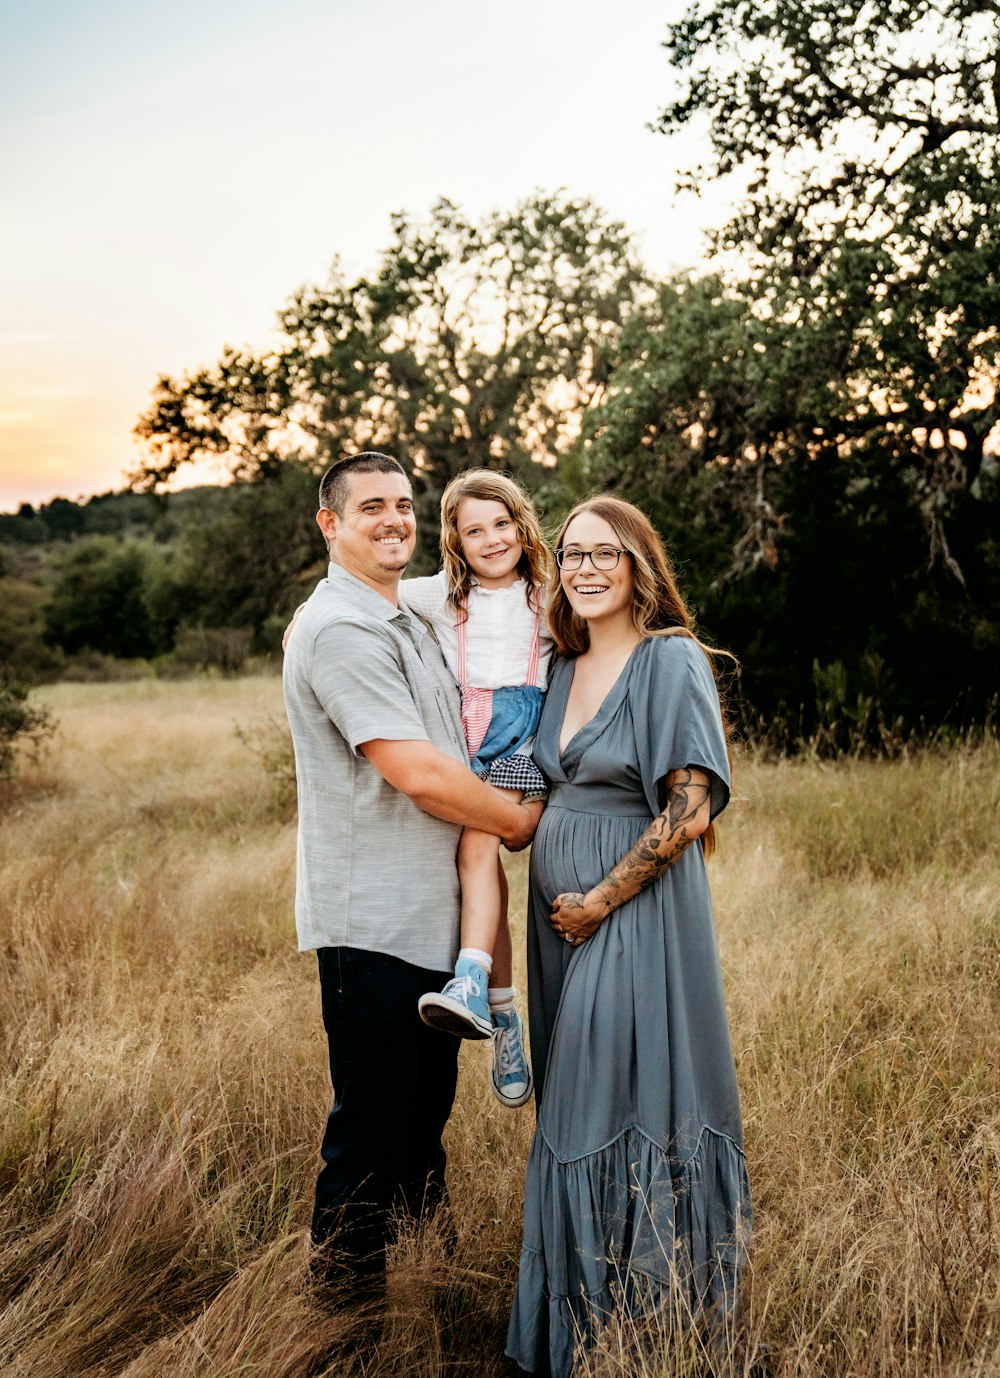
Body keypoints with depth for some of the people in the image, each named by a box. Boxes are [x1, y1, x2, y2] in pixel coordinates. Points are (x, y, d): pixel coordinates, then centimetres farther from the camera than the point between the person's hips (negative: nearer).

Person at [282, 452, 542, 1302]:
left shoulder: (407, 620, 16)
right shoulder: (340, 629, -16)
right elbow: (419, 775, -22)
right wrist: (520, 821, -8)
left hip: (430, 914, 10)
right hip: (372, 921, -10)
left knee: (425, 1109, 20)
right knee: (373, 1126, 2)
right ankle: (345, 1292, 19)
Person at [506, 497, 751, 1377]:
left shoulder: (672, 662, -12)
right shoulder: (566, 667, 11)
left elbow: (691, 808, -18)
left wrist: (600, 900, -13)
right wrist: (560, 903, 9)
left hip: (638, 911, -7)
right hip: (563, 912, 8)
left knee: (626, 1109, -1)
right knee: (575, 1110, 15)